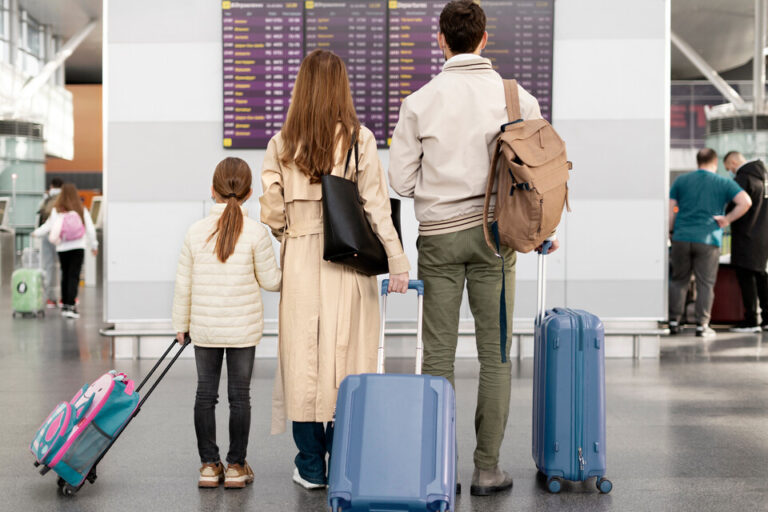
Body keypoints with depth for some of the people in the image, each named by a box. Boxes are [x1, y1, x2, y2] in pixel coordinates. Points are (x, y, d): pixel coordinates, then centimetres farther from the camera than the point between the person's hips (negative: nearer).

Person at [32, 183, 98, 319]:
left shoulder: (56, 211, -1)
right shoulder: (82, 210, -1)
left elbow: (48, 226, 3)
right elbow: (90, 229, 1)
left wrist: (36, 233, 22)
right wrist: (94, 245, 12)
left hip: (62, 248, 2)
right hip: (78, 247, -2)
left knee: (65, 276, 15)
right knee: (74, 277, -5)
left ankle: (64, 304, 21)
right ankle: (71, 306, -14)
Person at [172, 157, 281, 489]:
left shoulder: (196, 231, -3)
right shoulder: (255, 232, -10)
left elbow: (184, 284, 1)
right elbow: (269, 280, -3)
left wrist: (181, 324, 13)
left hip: (204, 327, 2)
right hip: (243, 327, -2)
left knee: (205, 393, 11)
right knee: (240, 395, 7)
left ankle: (209, 464, 16)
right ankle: (236, 466, 13)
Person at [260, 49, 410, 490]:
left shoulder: (282, 144, 1)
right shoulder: (359, 139, -4)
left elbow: (273, 213, 1)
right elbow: (376, 207, -7)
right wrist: (397, 261, -5)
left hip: (300, 260, 1)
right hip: (348, 262, -1)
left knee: (304, 355, 8)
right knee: (346, 355, 6)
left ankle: (311, 466, 15)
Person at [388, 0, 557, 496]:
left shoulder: (420, 102, -3)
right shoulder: (516, 97, -1)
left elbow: (402, 180, -2)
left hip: (438, 235, 0)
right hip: (495, 233, 0)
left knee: (439, 355, 6)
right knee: (495, 355, 7)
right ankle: (488, 468, 11)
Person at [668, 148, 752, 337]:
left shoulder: (681, 181, 9)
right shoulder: (724, 183, 4)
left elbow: (670, 210, 6)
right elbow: (745, 202, -10)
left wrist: (668, 233, 12)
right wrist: (727, 220, -2)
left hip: (681, 238, 2)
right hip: (708, 239, -2)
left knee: (678, 280, 12)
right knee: (705, 284, 5)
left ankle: (674, 321, 12)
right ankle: (702, 325, 5)